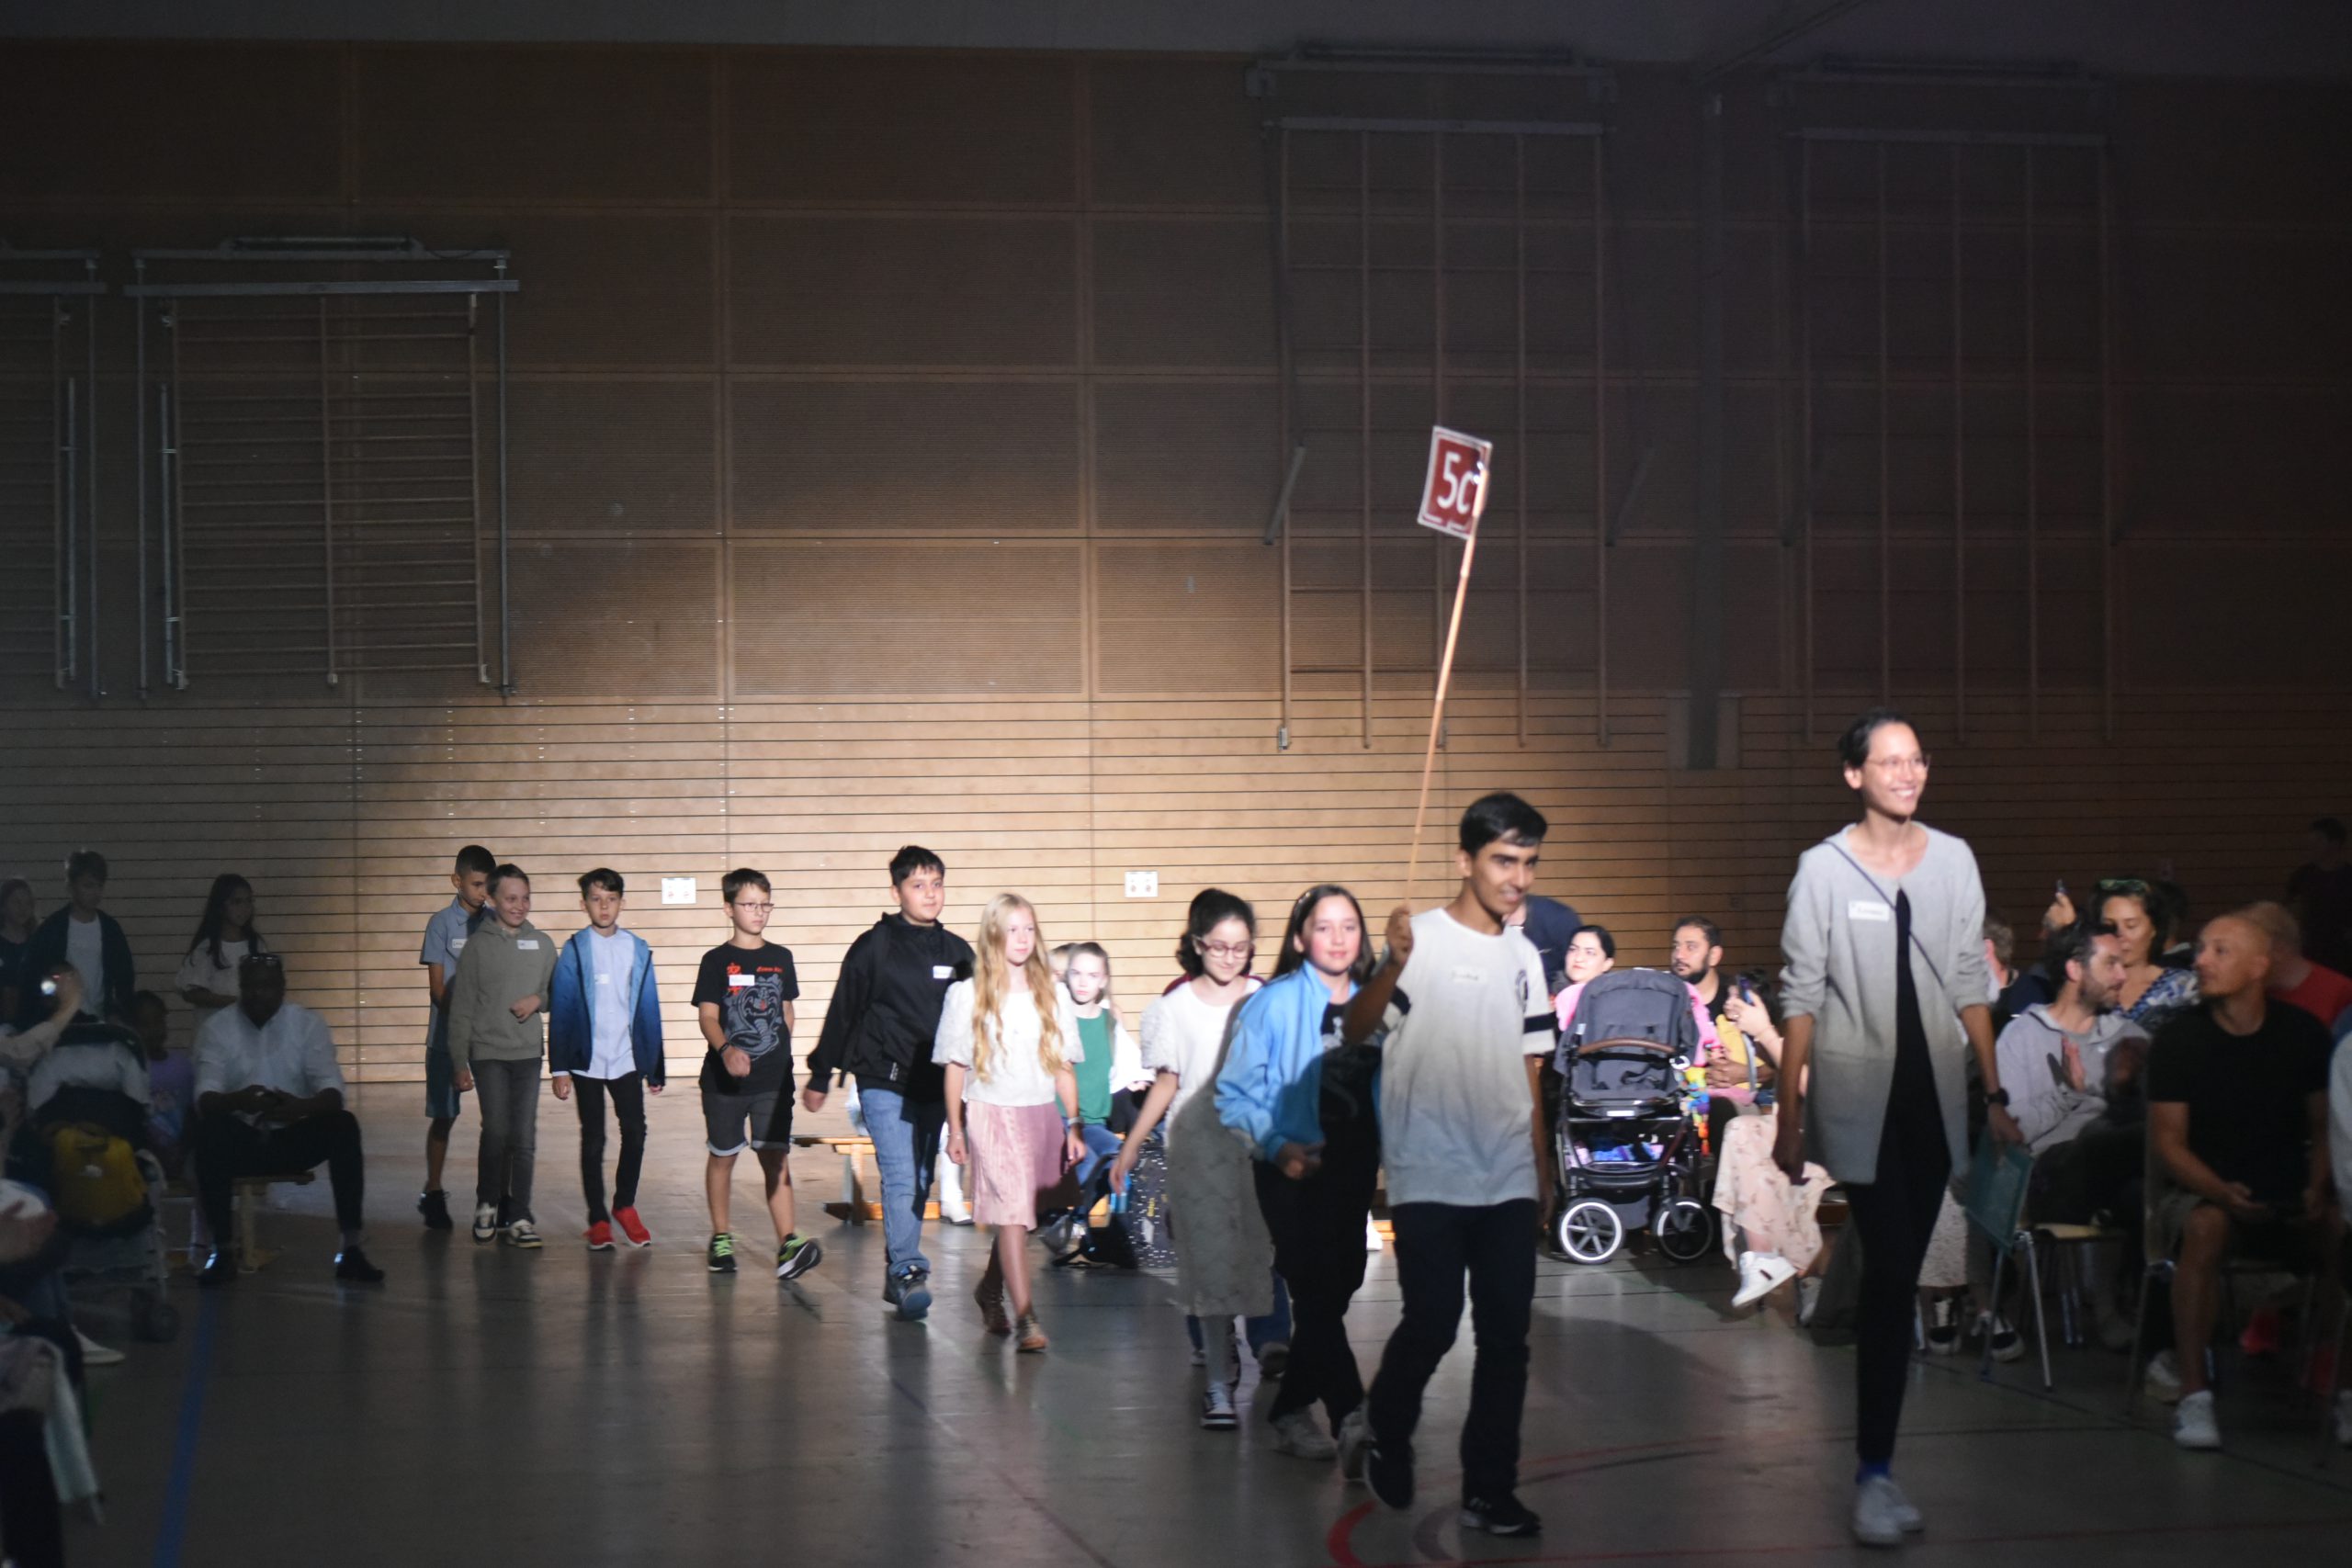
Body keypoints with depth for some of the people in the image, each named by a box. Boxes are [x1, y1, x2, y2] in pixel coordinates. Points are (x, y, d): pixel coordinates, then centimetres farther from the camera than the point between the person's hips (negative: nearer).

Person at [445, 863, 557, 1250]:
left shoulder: (542, 944, 8)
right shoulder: (478, 945, -1)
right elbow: (461, 1008, 0)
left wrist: (539, 1000, -6)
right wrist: (460, 1063, -3)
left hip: (528, 1053, 3)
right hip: (488, 1052, -3)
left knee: (524, 1138, 0)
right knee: (496, 1130, -11)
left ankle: (519, 1218, 6)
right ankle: (488, 1203, 11)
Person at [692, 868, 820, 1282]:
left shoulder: (780, 959, 8)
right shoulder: (717, 961, -3)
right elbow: (707, 1016, -11)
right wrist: (726, 1050, -28)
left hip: (773, 1078, 2)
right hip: (724, 1078, -2)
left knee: (776, 1158, -7)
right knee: (722, 1157, 10)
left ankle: (788, 1243, -14)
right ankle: (720, 1240, 23)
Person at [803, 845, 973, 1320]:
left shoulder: (957, 952, 9)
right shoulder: (874, 947, -3)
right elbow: (842, 1014, 2)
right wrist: (820, 1077, 5)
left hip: (935, 1086, 5)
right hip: (883, 1083, -5)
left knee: (920, 1182, 9)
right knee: (901, 1177, -15)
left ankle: (898, 1275, 18)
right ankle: (908, 1272, -16)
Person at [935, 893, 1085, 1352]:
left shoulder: (1051, 994, 8)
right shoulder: (967, 995, 0)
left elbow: (1064, 1067, 10)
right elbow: (955, 1066, 3)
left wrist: (1073, 1125, 6)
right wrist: (955, 1130, 1)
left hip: (1042, 1113, 4)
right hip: (991, 1113, -4)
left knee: (1016, 1212, 10)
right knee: (1012, 1211, -14)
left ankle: (990, 1289, 36)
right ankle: (1025, 1319, -18)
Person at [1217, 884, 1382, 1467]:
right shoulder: (1274, 1004, -9)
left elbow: (1387, 1087, 14)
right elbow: (1234, 1093, -7)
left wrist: (1389, 1153, 1)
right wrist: (1278, 1146, -18)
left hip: (1353, 1164, 6)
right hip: (1295, 1167, -6)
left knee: (1340, 1283, 11)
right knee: (1317, 1287, -13)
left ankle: (1291, 1408, 25)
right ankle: (1349, 1417, -21)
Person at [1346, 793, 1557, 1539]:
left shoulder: (1524, 957, 11)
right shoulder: (1422, 938, -7)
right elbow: (1356, 1031, -20)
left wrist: (1540, 1165, 15)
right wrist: (1394, 966, -37)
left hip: (1508, 1183, 5)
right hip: (1429, 1179, -5)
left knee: (1506, 1336, 3)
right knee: (1432, 1325, -6)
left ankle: (1490, 1491, 11)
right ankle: (1387, 1438, 21)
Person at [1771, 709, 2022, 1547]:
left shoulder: (1953, 859, 5)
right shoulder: (1824, 868, -5)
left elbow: (1970, 984, 11)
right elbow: (1801, 998, -4)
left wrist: (1995, 1091, 8)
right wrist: (1789, 1114, -7)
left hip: (1934, 1096, 4)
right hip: (1859, 1096, -4)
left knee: (1896, 1274, 7)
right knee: (1891, 1273, -12)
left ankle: (1876, 1458, 13)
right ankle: (1875, 1472, -8)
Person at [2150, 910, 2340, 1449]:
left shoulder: (2302, 1034, 4)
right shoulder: (2178, 1040, -2)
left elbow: (2324, 1126, 10)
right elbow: (2168, 1140, -5)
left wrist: (2316, 1189, -9)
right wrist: (2222, 1192, -21)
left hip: (2289, 1199, 2)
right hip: (2203, 1192, -2)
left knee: (2343, 1233, -29)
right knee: (2204, 1227, -37)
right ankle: (2194, 1395, -35)